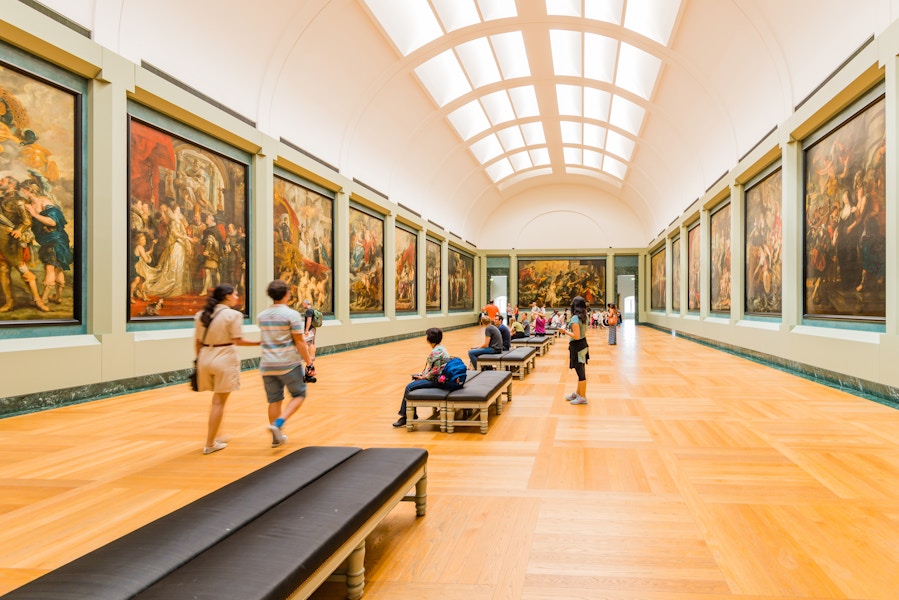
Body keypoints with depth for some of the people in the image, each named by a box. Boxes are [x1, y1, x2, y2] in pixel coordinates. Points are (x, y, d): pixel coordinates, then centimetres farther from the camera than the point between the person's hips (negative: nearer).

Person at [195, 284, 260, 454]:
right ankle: (210, 444, 7)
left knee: (217, 399, 22)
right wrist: (259, 343, -4)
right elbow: (238, 340, -13)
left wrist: (199, 360, 17)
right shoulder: (233, 314, -9)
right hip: (224, 359, -6)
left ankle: (214, 436, 31)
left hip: (205, 357, 6)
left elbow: (197, 341, 9)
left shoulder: (202, 315, 9)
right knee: (219, 402, 2)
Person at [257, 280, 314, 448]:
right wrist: (308, 360, -4)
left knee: (274, 400, 13)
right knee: (298, 395, 9)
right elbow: (299, 341, -12)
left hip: (267, 364, 5)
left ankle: (276, 437, 17)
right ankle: (278, 423, -10)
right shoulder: (292, 315, -11)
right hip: (289, 364, -5)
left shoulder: (261, 316, 8)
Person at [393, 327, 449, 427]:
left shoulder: (436, 351, -20)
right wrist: (422, 374, 11)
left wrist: (423, 377, -11)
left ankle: (406, 417, 0)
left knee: (409, 387, -11)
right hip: (437, 378, 11)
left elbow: (435, 371, -23)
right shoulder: (439, 348, 13)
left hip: (437, 380, -11)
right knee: (414, 381, 12)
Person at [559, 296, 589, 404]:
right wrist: (569, 329, 15)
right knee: (581, 372, 18)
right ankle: (578, 394, 31)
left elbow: (576, 336, -25)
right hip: (583, 345, 9)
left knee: (581, 373, 1)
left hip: (577, 347, -9)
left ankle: (582, 397, 10)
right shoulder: (583, 317, 7)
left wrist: (565, 331, -13)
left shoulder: (575, 318, -20)